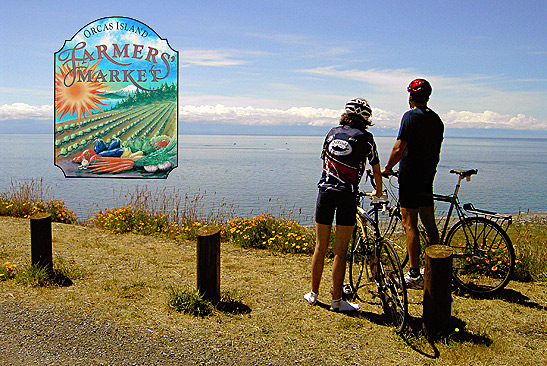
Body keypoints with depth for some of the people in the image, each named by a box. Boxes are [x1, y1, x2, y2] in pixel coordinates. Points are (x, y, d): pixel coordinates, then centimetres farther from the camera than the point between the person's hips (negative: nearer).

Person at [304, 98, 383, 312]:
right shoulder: (365, 137, 2)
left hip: (325, 190, 4)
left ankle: (313, 293, 24)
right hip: (347, 195, -3)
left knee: (320, 247, 13)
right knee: (340, 251, 1)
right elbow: (376, 169, 10)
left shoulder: (333, 132, 13)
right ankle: (337, 300, 9)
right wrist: (378, 192, 28)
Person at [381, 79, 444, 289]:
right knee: (429, 224, 12)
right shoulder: (436, 119, 13)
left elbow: (400, 148, -16)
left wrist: (387, 168, -4)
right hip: (428, 177, 8)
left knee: (410, 224, -5)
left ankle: (414, 275, -4)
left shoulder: (411, 116, -11)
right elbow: (435, 151, 16)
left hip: (410, 176, -8)